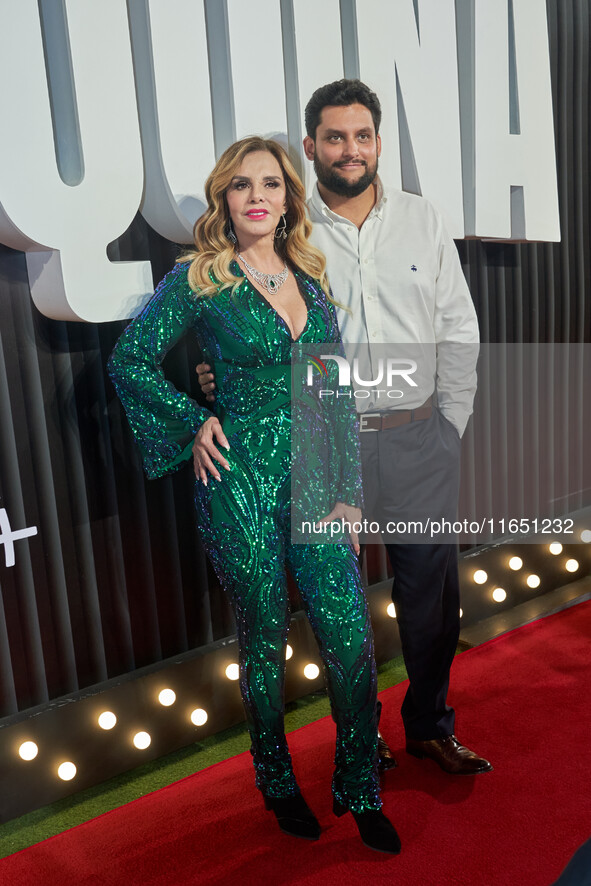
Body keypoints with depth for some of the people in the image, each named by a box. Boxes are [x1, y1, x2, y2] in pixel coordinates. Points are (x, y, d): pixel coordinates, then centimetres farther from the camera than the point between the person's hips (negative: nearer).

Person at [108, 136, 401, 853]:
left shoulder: (310, 279, 11)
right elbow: (130, 360, 5)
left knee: (350, 635, 1)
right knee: (264, 635, 10)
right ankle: (277, 782, 35)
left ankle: (360, 791, 25)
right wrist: (194, 424, -4)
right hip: (239, 478, -3)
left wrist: (346, 489, 5)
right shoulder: (198, 279, -2)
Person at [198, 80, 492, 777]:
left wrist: (446, 429, 5)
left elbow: (459, 333, 8)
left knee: (431, 588, 10)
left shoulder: (422, 220, 7)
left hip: (419, 442, 2)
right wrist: (220, 375, -12)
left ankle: (429, 725, 34)